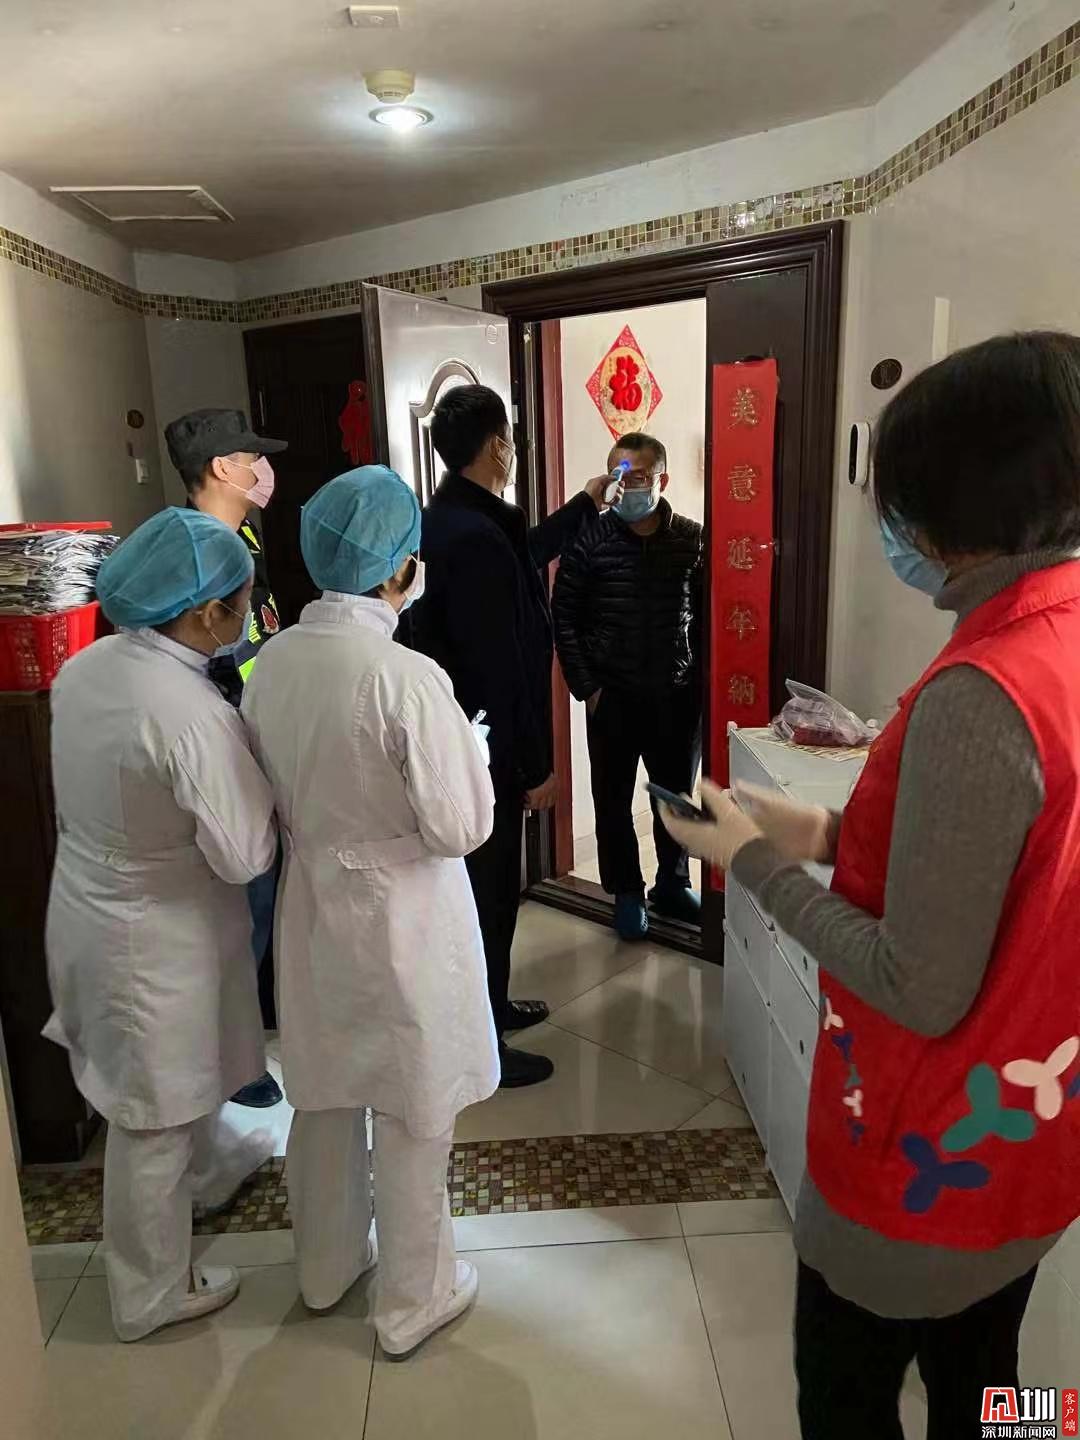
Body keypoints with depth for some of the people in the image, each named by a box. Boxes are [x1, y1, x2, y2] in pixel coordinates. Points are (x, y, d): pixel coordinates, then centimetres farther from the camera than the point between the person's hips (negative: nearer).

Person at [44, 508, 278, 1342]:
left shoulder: (85, 667, -5)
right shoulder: (195, 713, -30)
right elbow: (244, 856, -24)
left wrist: (236, 762, 5)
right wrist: (274, 787, -6)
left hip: (89, 909, 8)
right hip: (153, 936, -8)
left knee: (181, 1073, 31)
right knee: (153, 1115, 13)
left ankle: (214, 1165, 58)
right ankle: (152, 1293, 35)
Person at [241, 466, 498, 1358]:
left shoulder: (273, 661, -5)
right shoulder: (407, 678, -25)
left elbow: (273, 795, 6)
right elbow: (462, 828, -20)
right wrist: (469, 747, -4)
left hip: (313, 905, 7)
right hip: (400, 917, -6)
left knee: (326, 1096, 24)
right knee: (411, 1116, 14)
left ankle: (327, 1265, 47)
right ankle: (413, 1301, 35)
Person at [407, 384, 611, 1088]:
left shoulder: (449, 519, 7)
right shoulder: (476, 536, -25)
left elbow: (524, 554, 27)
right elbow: (502, 669, -25)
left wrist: (586, 504, 35)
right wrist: (537, 767, -17)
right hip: (487, 747, -10)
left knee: (485, 883, 22)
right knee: (491, 890, 4)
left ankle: (488, 1005, 40)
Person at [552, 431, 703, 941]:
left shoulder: (692, 539, -2)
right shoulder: (589, 539, -7)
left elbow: (707, 616, 5)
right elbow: (564, 617, -4)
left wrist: (702, 680, -1)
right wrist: (585, 686, -8)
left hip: (678, 694, 2)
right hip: (613, 697, -1)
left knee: (676, 795, 14)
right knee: (613, 799, 9)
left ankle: (672, 885, 34)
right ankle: (627, 893, 27)